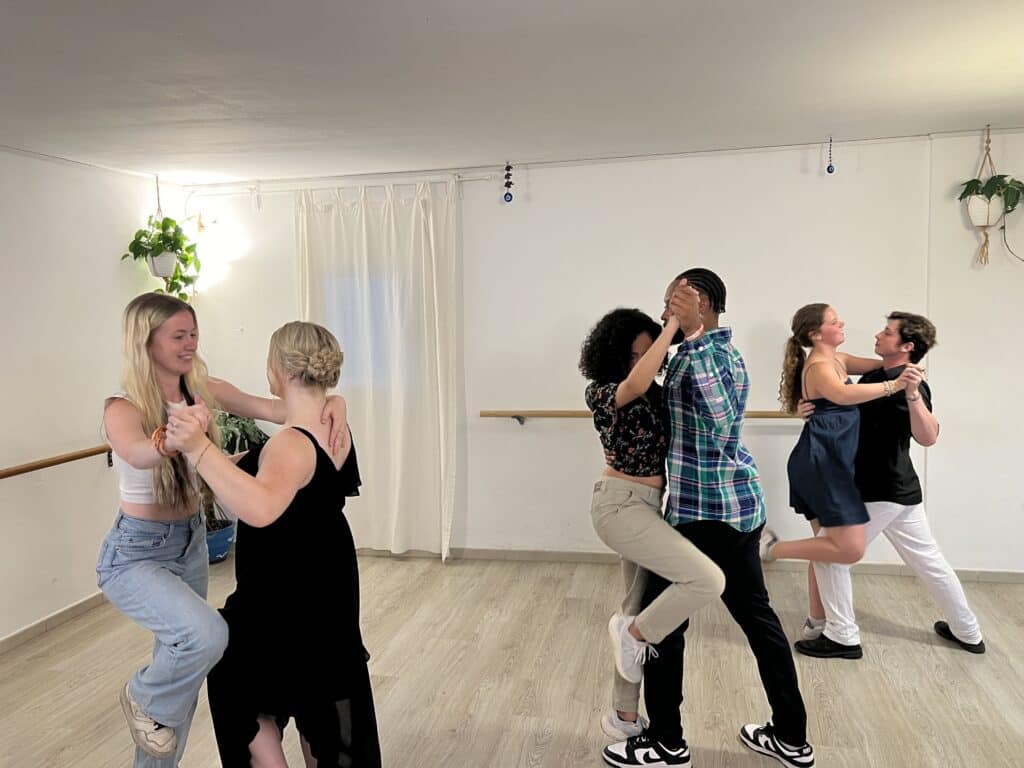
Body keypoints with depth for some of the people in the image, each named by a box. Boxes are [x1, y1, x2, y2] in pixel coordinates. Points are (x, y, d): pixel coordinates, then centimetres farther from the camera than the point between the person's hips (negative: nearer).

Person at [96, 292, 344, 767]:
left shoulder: (204, 390, -5)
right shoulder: (123, 408, -21)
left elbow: (270, 409, -16)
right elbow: (136, 454, -43)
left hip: (191, 541, 6)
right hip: (135, 554, -6)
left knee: (181, 659, 16)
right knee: (206, 634, -28)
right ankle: (144, 698, 5)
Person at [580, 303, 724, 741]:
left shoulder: (653, 392, 8)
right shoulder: (601, 392, -15)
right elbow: (635, 385, -37)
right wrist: (672, 327, -31)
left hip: (645, 505, 9)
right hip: (621, 505, -9)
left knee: (641, 606, 15)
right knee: (708, 580, -20)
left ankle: (624, 717, 28)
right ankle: (634, 633, 3)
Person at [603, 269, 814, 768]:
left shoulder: (702, 352, -18)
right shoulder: (725, 351, 15)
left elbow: (721, 420, -34)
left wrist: (691, 334, -35)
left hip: (704, 509, -10)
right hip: (739, 501, 10)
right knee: (756, 614, 16)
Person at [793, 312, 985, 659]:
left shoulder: (909, 386, -18)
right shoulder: (874, 376, 9)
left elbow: (927, 437, -32)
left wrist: (912, 394, -46)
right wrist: (813, 409, -6)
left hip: (883, 492, -9)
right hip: (896, 489, 9)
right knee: (928, 560, 20)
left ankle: (842, 637, 7)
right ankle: (967, 632, 34)